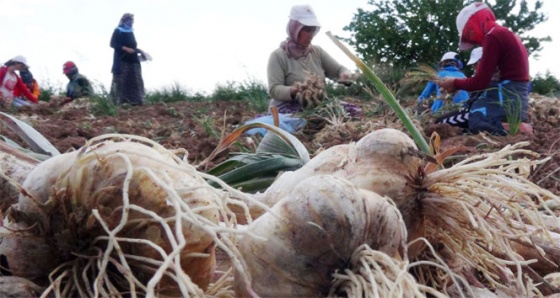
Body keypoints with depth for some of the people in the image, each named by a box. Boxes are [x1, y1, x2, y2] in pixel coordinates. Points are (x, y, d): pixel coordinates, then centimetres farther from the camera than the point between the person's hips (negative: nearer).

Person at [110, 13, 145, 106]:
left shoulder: (131, 32, 18)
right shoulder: (118, 31, -2)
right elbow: (113, 44, -10)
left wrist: (139, 51, 9)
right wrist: (125, 48, -20)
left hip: (133, 60, 7)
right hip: (122, 61, -7)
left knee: (135, 82, 3)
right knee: (121, 82, -8)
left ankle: (135, 101, 5)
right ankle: (120, 101, -7)